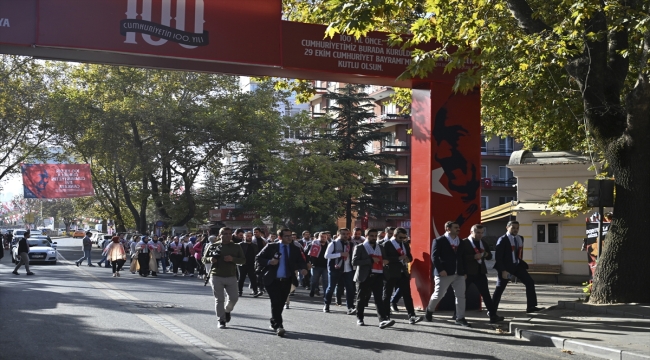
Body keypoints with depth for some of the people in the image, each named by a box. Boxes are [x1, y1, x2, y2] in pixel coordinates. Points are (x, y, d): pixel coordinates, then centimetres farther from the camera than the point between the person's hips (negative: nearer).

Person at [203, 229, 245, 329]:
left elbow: (243, 260, 3)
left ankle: (227, 310, 33)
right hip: (216, 276, -2)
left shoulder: (236, 247, 6)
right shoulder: (213, 246, 3)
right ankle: (221, 321, 11)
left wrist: (233, 259, -15)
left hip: (231, 277, 2)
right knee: (219, 299, 0)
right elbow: (204, 258, 9)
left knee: (234, 298, 1)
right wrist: (210, 259, -14)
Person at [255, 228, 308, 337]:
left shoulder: (295, 249, 9)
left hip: (287, 281, 4)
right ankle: (278, 326, -11)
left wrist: (303, 268, -17)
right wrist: (269, 262, -17)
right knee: (276, 302, -13)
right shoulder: (271, 247, -1)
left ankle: (274, 323, 29)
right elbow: (258, 258, 0)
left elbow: (301, 261, 5)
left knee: (281, 303, 11)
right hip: (273, 280, -4)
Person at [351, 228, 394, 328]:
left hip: (378, 276, 3)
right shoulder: (360, 247, 0)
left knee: (379, 298, -9)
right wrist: (370, 260, -16)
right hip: (364, 277, -3)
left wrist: (385, 262, 2)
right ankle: (359, 319, 24)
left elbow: (384, 260, 28)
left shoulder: (380, 248, 17)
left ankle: (383, 320, -20)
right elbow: (354, 262, -11)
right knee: (362, 299, 8)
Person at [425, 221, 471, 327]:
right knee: (438, 295, 2)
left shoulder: (460, 242, 13)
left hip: (459, 274, 5)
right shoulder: (439, 241, -4)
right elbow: (434, 257, -10)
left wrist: (464, 271, 10)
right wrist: (440, 270, -18)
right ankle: (429, 311, 27)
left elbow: (463, 257, 16)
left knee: (461, 296, 0)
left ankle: (460, 318, 6)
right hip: (444, 273, -5)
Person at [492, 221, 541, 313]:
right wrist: (503, 270, -22)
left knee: (530, 282, 0)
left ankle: (531, 306, 4)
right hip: (505, 266, -7)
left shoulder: (520, 239, 8)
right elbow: (498, 256, -17)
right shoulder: (503, 240, -13)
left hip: (517, 265, 7)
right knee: (500, 288, -2)